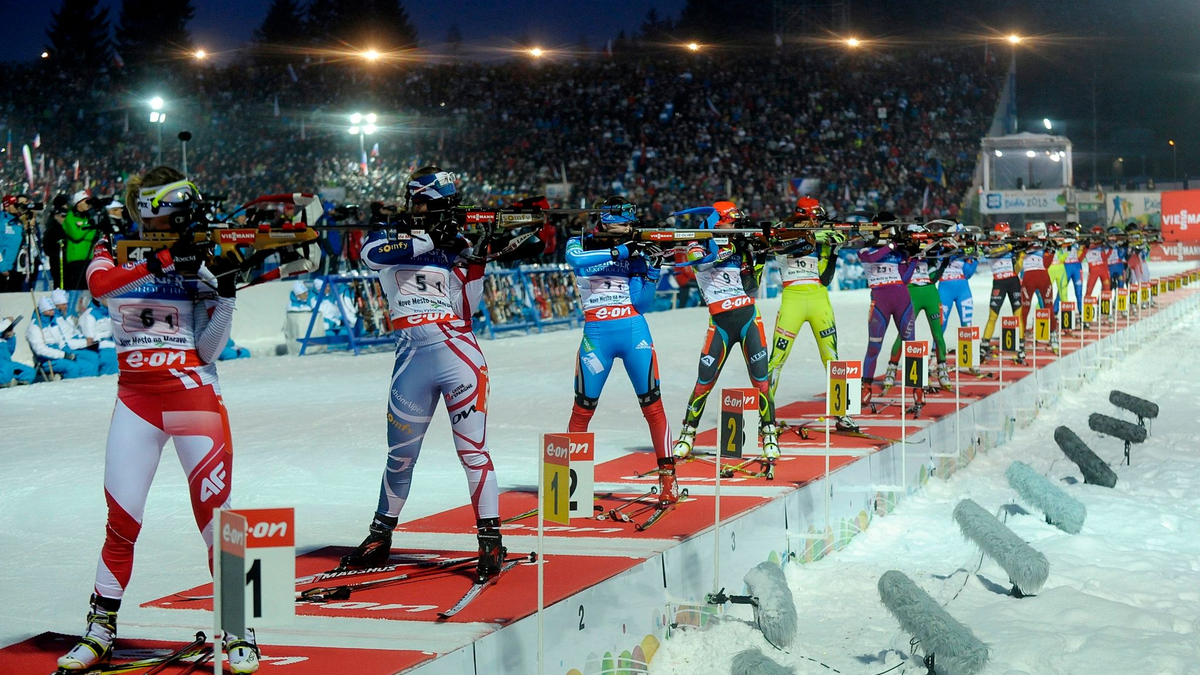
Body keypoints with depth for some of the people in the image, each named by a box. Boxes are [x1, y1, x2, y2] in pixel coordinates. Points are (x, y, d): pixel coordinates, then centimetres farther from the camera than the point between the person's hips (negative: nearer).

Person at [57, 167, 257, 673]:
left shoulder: (198, 263, 5)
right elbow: (98, 283, -20)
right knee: (122, 517, 1)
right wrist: (162, 263, -27)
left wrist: (223, 296, -12)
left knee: (215, 514, -6)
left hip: (193, 393, -1)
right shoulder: (116, 253, 7)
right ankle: (100, 629, 16)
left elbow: (207, 350, 1)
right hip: (136, 397, 1)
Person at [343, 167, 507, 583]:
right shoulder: (390, 236, 7)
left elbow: (467, 307, 5)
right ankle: (380, 536, 26)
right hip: (412, 357, 1)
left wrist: (473, 262, -9)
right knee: (400, 453, 11)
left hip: (458, 351, 0)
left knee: (472, 448, -7)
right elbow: (371, 253, -18)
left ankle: (490, 538, -4)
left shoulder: (456, 245, 10)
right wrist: (429, 242, -19)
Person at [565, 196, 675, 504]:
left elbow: (641, 304, 4)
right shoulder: (580, 244, 6)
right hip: (596, 334, -2)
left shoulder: (635, 252, 10)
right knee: (582, 409, 1)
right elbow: (576, 260, -20)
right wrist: (620, 251, -22)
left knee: (652, 405, -2)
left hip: (634, 330, 2)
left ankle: (667, 476, 2)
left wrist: (652, 271, -9)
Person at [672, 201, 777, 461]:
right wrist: (731, 248, -24)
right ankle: (687, 435, 12)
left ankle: (769, 435, 5)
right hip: (720, 323, -2)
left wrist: (755, 256, -8)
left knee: (761, 380, -4)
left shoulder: (738, 248, 10)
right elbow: (701, 261, -23)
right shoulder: (698, 246, 1)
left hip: (748, 318, 2)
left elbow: (751, 287, 3)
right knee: (704, 382, -2)